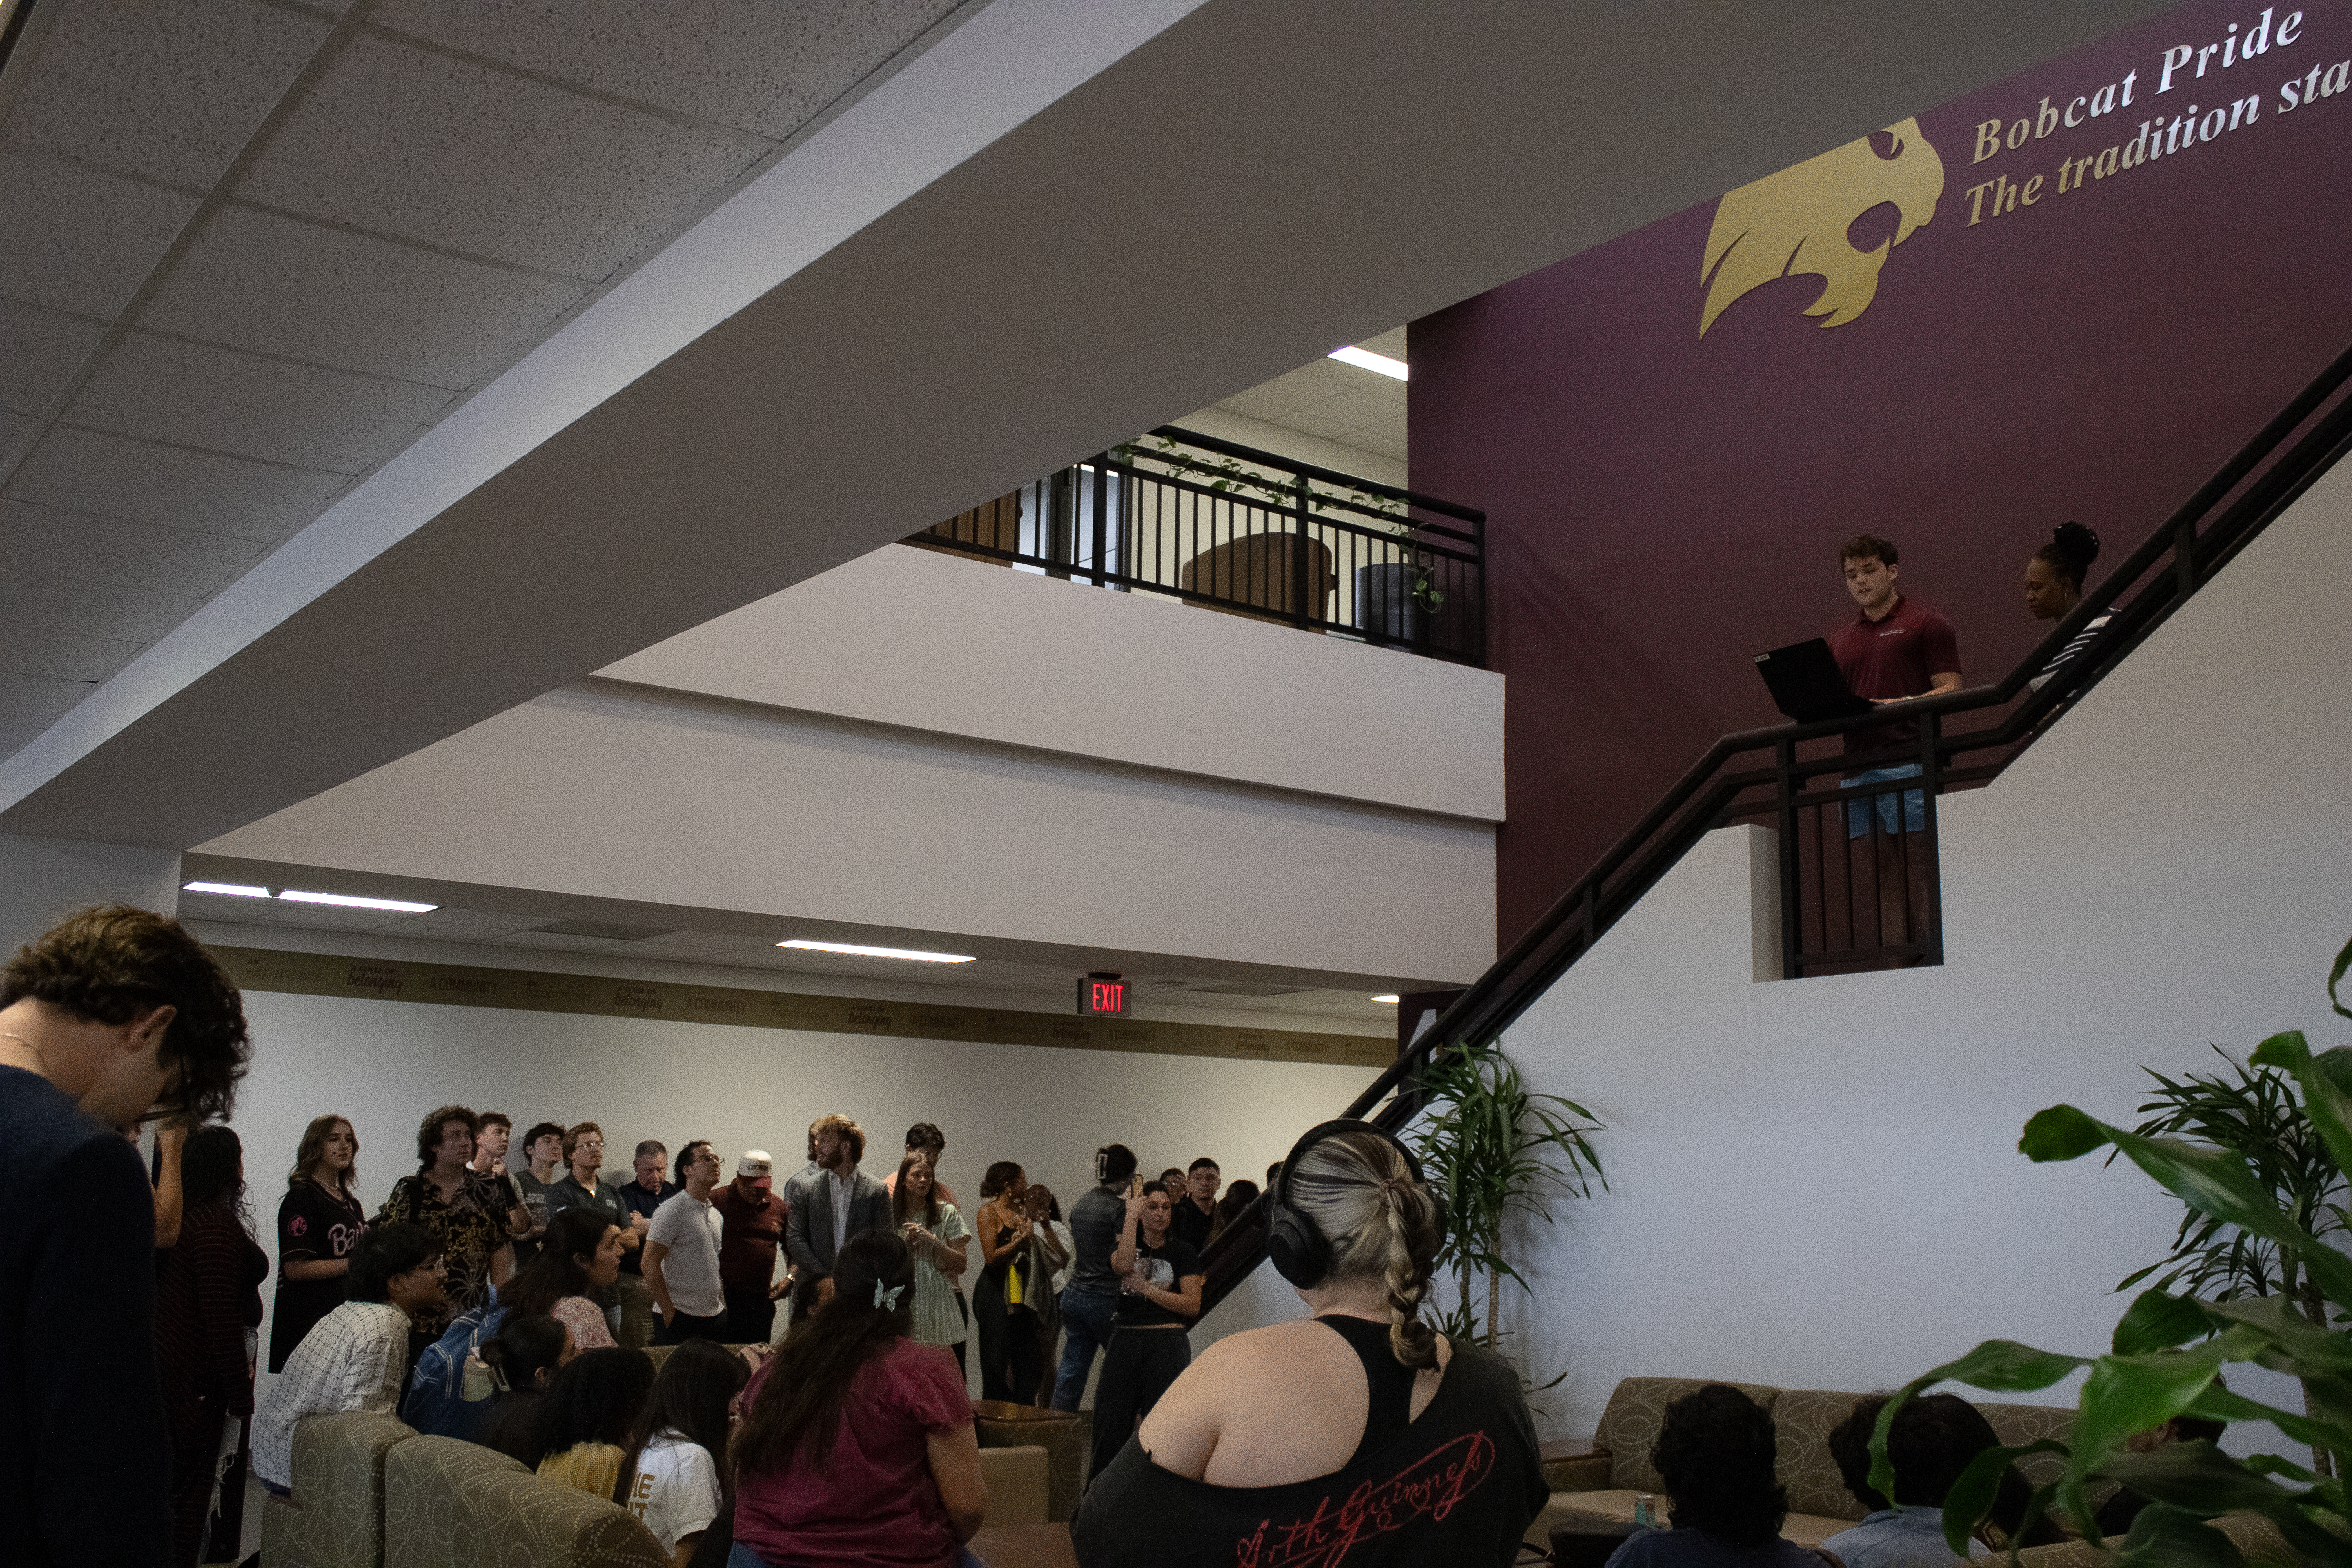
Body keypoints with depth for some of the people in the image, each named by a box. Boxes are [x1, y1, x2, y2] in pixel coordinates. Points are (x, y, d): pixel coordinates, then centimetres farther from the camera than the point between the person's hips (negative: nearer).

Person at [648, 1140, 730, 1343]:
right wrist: (669, 1311, -15)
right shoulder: (672, 1210, -10)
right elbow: (650, 1263, -15)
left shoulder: (716, 1215, 15)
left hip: (716, 1316, 7)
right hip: (680, 1318, -7)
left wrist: (723, 1307, 14)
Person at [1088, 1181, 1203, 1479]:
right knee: (1110, 1423, -1)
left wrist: (1147, 1289, -9)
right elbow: (1123, 1265, -14)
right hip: (1125, 1340, 2)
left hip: (1168, 1343, -2)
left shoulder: (1183, 1251, 6)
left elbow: (1192, 1306, -4)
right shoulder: (1125, 1244, 12)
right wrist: (1131, 1217, -12)